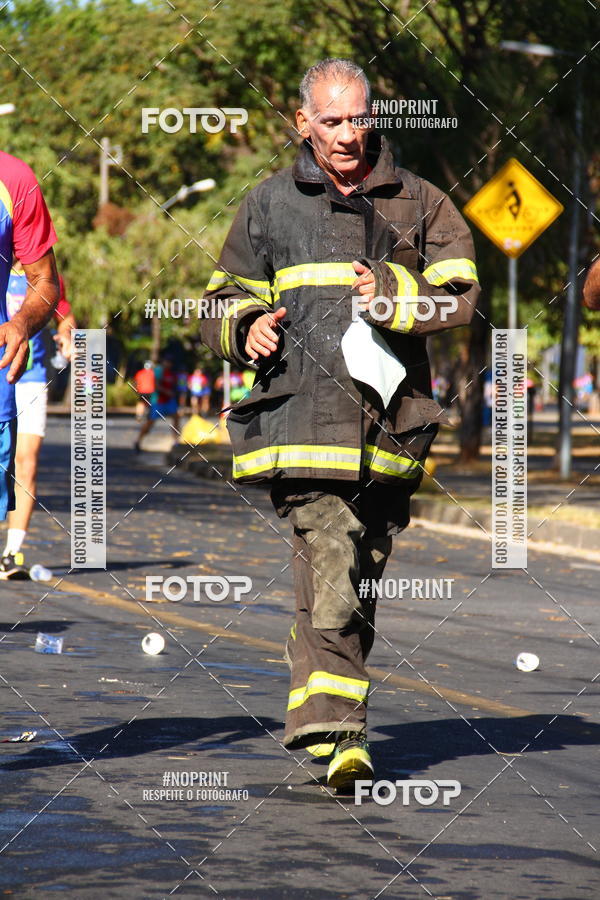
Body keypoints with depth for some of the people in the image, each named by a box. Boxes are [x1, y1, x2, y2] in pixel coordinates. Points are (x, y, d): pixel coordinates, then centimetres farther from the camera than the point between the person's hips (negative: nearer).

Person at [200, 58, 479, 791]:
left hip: (390, 422, 3)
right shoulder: (268, 207, 12)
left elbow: (461, 293, 2)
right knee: (330, 576, -17)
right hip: (301, 420, -2)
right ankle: (336, 734, -22)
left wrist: (392, 295, -15)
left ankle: (322, 721, 22)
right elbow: (222, 304, 18)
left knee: (362, 582, 9)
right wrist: (247, 329, -4)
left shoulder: (418, 204, 12)